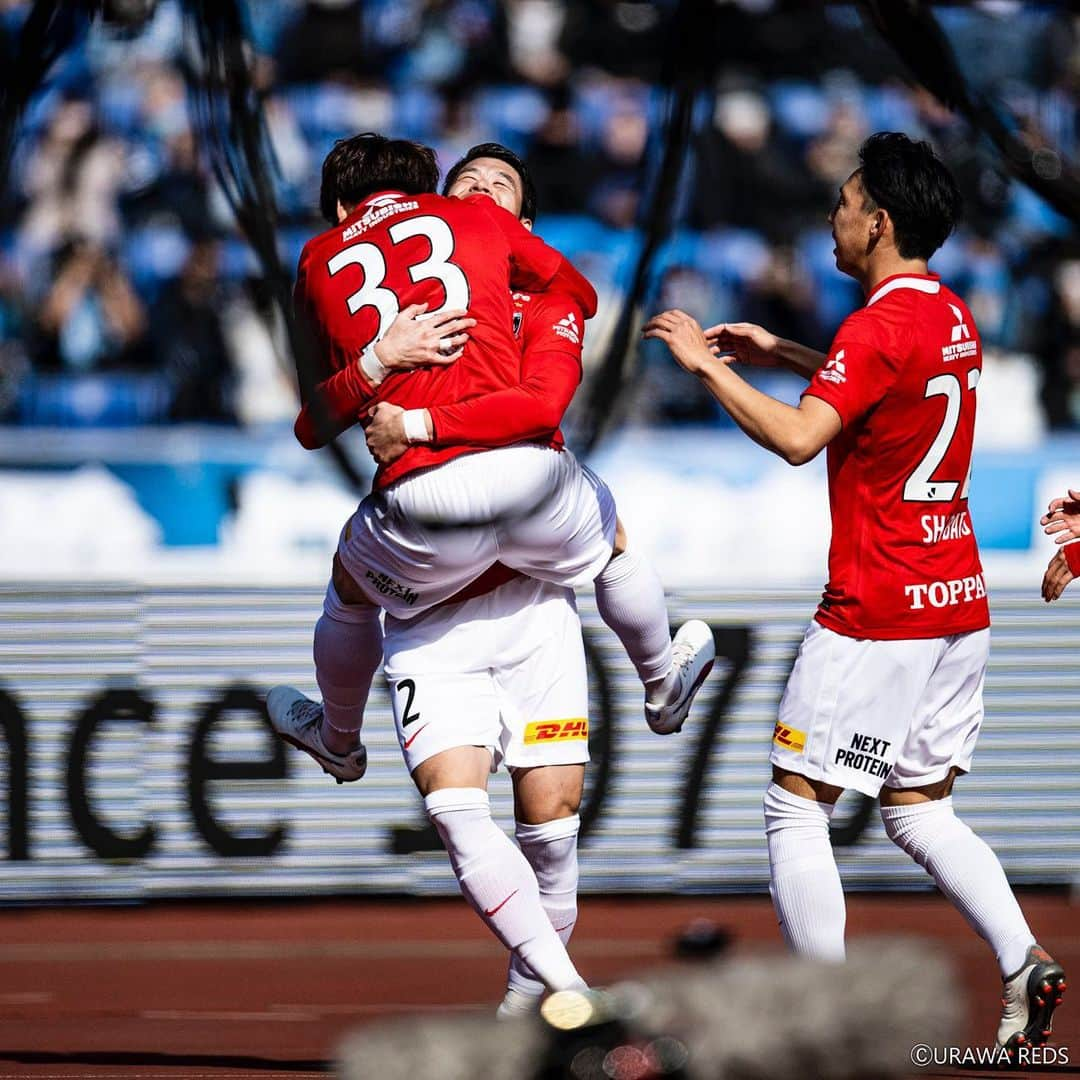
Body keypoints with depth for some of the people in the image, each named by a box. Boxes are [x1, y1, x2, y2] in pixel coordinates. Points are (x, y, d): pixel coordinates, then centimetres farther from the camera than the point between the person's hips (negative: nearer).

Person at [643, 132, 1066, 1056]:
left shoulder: (882, 324, -17)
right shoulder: (952, 316, 11)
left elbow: (797, 437, -28)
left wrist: (706, 364, -17)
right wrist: (783, 354, 29)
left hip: (877, 613, -9)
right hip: (957, 599, 9)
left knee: (796, 806, 1)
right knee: (920, 813, 14)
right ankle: (1024, 962, -6)